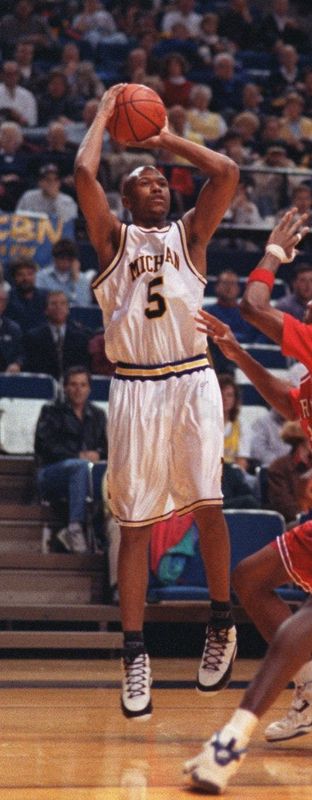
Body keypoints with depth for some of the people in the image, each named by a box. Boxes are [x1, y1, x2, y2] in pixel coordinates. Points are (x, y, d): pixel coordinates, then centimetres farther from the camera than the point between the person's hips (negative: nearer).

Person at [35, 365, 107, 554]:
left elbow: (108, 446, 15)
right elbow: (44, 446, -3)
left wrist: (98, 454, -10)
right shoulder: (52, 412, 12)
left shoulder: (97, 415, 23)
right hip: (51, 473, -3)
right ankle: (75, 529, -44)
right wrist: (79, 456, -14)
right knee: (82, 466, -38)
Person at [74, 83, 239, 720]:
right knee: (135, 523, -1)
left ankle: (221, 623, 9)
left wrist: (168, 138, 12)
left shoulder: (190, 233, 15)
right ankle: (135, 656, 4)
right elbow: (84, 174, -4)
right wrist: (105, 114, 9)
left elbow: (227, 173, 1)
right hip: (135, 387, -1)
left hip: (192, 380, 1)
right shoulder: (113, 238, 12)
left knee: (206, 503, -11)